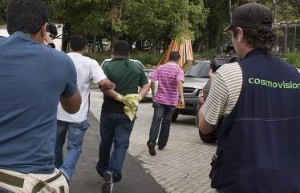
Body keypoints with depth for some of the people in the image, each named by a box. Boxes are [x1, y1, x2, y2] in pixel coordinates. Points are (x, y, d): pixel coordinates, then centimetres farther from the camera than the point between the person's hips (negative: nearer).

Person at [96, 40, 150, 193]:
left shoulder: (107, 66, -8)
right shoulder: (137, 68, 4)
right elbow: (146, 86, 4)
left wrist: (120, 98, -18)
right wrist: (137, 98, -9)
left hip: (109, 111, -1)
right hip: (128, 112, 1)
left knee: (105, 142, 17)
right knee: (121, 144, 0)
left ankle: (103, 169, 36)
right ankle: (112, 173, -21)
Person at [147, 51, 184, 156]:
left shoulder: (160, 68, 3)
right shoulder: (179, 70, -6)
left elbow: (152, 81, -5)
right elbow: (179, 82, -23)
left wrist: (153, 94, 8)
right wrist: (181, 97, -26)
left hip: (159, 99, 1)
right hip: (171, 101, -1)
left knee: (156, 121, -5)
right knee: (166, 122, 13)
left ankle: (151, 142, -24)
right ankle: (161, 144, 21)